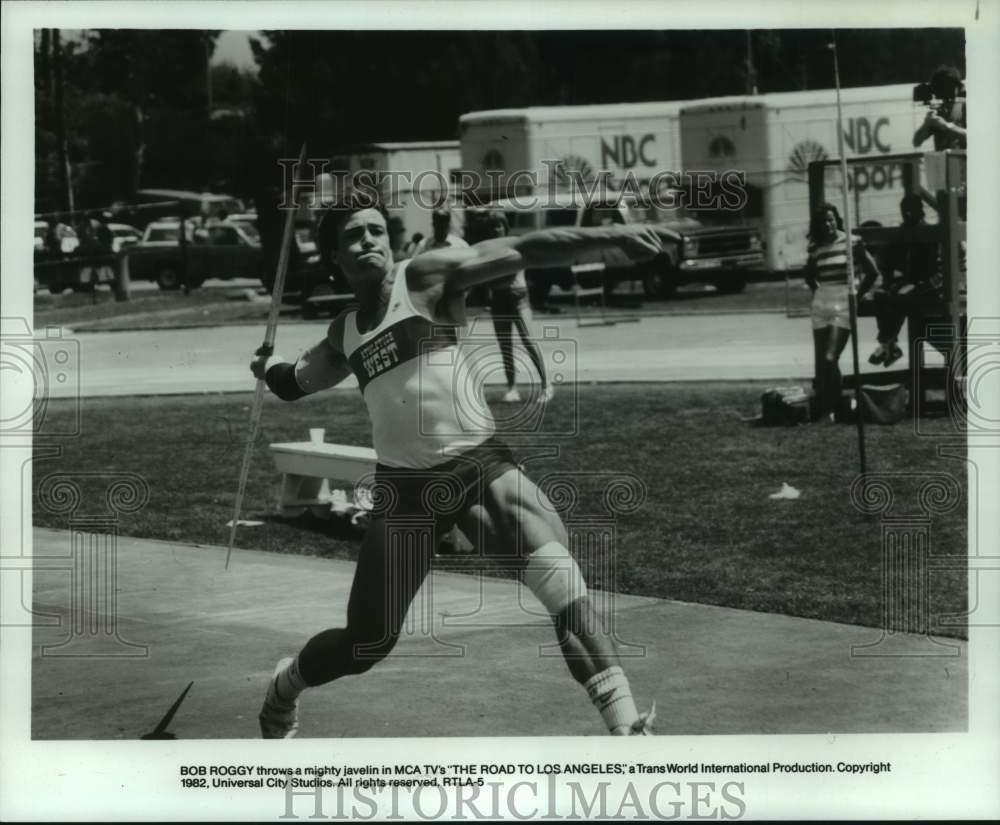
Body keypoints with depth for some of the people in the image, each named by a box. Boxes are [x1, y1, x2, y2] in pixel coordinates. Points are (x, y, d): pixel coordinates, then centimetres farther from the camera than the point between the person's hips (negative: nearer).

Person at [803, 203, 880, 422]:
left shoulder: (852, 243, -4)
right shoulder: (816, 248, 8)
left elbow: (872, 272, 0)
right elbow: (809, 275, 27)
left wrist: (857, 295, 0)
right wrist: (817, 291, 13)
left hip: (843, 305, -5)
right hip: (821, 305, 5)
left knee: (830, 359, -16)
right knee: (820, 363, 4)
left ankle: (831, 410, -10)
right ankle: (820, 410, 10)